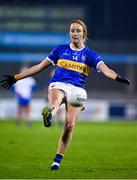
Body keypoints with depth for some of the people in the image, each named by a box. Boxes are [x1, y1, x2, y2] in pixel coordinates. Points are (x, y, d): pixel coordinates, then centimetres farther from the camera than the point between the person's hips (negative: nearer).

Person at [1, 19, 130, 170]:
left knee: (70, 125, -16)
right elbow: (40, 67, 20)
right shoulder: (60, 50, 16)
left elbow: (105, 70, -4)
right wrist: (15, 78, 18)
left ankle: (57, 161, -5)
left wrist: (119, 78, -26)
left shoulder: (89, 54, 12)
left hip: (77, 90, 0)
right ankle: (49, 115, -75)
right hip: (58, 84, 0)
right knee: (56, 99, -38)